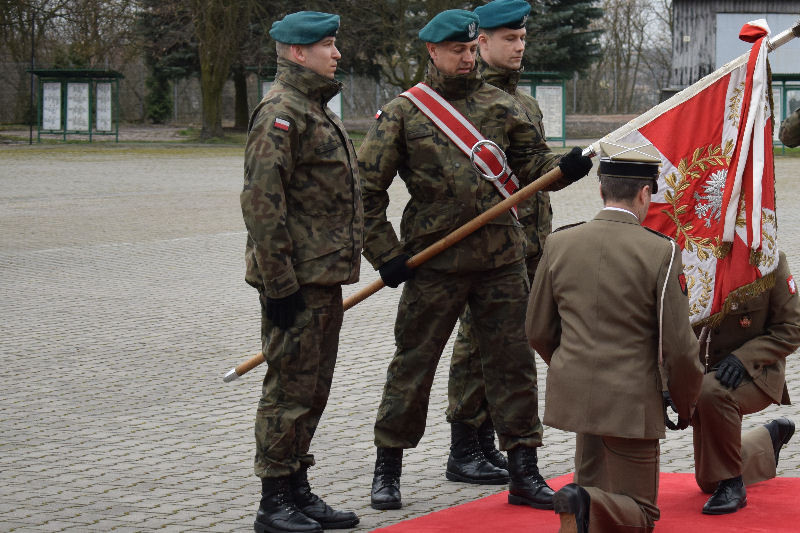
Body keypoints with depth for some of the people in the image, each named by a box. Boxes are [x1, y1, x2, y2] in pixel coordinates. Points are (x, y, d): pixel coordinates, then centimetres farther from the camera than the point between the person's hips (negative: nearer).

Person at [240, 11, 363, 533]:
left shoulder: (318, 108, 18)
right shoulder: (280, 112, -14)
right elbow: (262, 201, -20)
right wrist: (279, 284, -22)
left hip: (326, 278, 10)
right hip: (297, 282, -10)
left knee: (313, 391, 14)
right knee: (290, 391, -4)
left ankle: (298, 490, 23)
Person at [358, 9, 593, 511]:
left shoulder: (499, 104, 9)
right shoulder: (402, 113, 0)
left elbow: (531, 159, 11)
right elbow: (367, 190, 0)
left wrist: (563, 167, -12)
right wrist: (385, 254, -5)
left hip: (502, 257, 3)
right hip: (435, 259, -3)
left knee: (513, 359, 5)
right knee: (414, 362, 5)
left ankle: (524, 473, 14)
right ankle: (388, 467, 20)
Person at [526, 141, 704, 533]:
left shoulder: (559, 244, -3)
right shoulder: (660, 253, -15)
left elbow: (538, 331, 7)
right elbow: (679, 348, -12)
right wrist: (684, 405, 6)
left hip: (573, 394, 5)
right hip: (630, 403, -5)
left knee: (594, 484, 30)